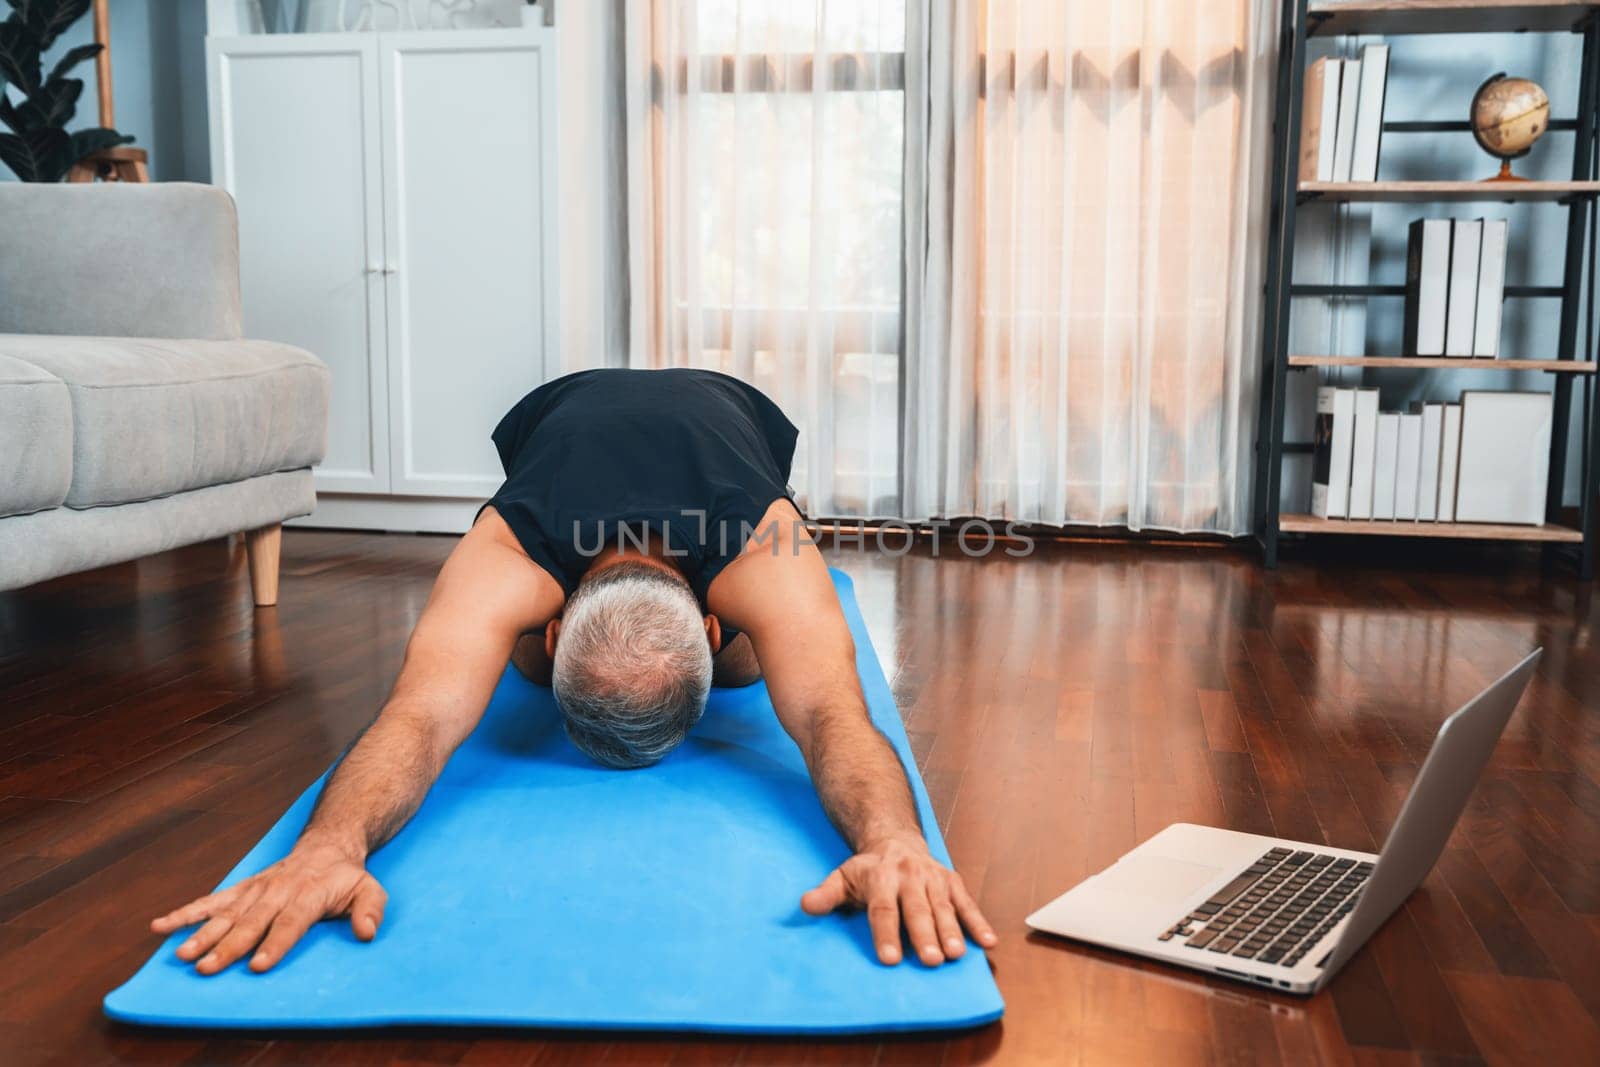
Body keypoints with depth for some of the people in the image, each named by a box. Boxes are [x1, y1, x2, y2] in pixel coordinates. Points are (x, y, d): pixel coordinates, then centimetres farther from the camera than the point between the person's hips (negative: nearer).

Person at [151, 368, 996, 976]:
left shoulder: (764, 555, -48)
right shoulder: (505, 562, -46)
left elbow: (831, 713, -61)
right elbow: (422, 714, -60)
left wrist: (894, 843, -82)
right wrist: (331, 845, -81)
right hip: (562, 411, 1)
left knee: (746, 668, 0)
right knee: (529, 665, 1)